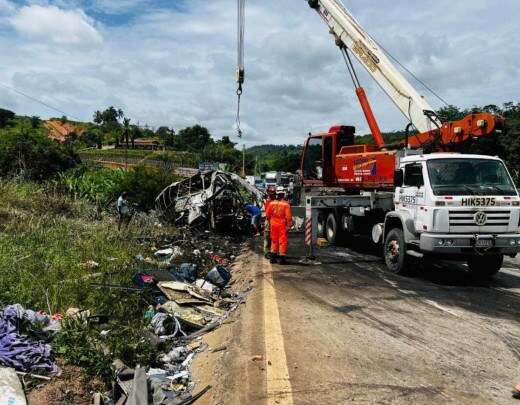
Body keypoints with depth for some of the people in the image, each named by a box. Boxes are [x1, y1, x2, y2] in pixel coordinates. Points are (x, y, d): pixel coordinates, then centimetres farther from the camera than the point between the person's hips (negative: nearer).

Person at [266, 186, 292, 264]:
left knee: (274, 240, 15)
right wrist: (289, 225, -6)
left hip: (273, 224, 4)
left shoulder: (272, 203, -1)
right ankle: (281, 257, 3)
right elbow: (288, 216, -14)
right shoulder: (286, 204, -13)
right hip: (282, 225, -4)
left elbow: (267, 214, 7)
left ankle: (273, 257, 19)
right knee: (282, 241, 3)